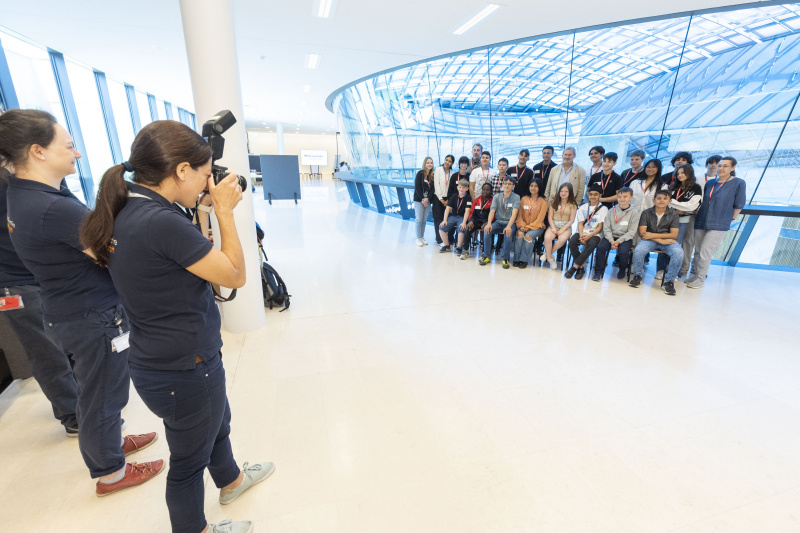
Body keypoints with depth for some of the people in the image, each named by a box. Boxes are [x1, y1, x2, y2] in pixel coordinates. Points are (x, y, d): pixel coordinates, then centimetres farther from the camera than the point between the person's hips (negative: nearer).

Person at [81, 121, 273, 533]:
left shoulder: (125, 212, 0)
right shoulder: (162, 222, -29)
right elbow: (234, 275, -21)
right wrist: (224, 211, -14)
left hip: (155, 360, 9)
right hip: (183, 372, -9)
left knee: (218, 424, 31)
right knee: (190, 459, 18)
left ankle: (231, 480, 59)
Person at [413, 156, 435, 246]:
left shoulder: (433, 175, 8)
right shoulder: (420, 173, -3)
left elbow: (433, 188, 2)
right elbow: (417, 187, -8)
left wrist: (427, 198, -12)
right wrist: (422, 199, -12)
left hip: (428, 200, 4)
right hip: (418, 200, -4)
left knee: (424, 220, 6)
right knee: (419, 219, -5)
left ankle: (422, 237, 15)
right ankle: (418, 238, 4)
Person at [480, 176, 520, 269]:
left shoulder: (516, 197, -2)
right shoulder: (497, 197, 6)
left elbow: (514, 213, -17)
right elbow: (492, 211, -6)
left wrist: (508, 226, -34)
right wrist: (489, 223, -26)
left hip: (510, 223, -2)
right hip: (498, 222, 3)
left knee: (508, 233, -35)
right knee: (487, 230, -26)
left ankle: (505, 259, -19)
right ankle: (486, 256, -15)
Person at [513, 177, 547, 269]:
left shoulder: (543, 201, 0)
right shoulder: (524, 199, 10)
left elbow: (540, 218, -6)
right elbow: (520, 215, 6)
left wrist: (529, 227, -16)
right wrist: (522, 226, -11)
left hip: (536, 226, -2)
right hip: (524, 226, 2)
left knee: (528, 236, -32)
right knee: (519, 233, -29)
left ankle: (524, 260, -22)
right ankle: (516, 259, -24)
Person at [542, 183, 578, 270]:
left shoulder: (573, 205, 4)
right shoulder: (554, 202, 9)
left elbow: (571, 220, -2)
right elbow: (550, 216, 4)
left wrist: (563, 230, -15)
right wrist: (553, 228, -11)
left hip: (566, 227, -1)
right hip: (553, 225, 1)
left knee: (562, 239, -35)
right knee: (547, 237, -32)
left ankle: (548, 253, -13)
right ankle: (550, 258, -14)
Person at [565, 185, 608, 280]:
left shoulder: (603, 209, 7)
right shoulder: (582, 207, 17)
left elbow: (600, 227, -1)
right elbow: (580, 223, 7)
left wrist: (589, 236, -16)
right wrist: (581, 235, -12)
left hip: (595, 234, -3)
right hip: (582, 233, 3)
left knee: (591, 244, -37)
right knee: (572, 241, -30)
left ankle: (574, 267, -33)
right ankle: (580, 267, -21)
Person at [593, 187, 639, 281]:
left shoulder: (634, 212, -1)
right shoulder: (612, 211, 5)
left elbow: (632, 231, -6)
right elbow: (606, 228, 1)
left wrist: (619, 241, -17)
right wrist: (611, 241, -14)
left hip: (625, 238, -2)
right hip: (611, 236, 2)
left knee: (623, 251, -29)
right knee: (601, 247, -25)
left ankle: (623, 269, 6)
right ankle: (598, 271, -12)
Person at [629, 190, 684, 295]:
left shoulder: (674, 214, 2)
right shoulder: (646, 213, 0)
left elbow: (674, 235, -4)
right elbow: (642, 233, -9)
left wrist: (653, 235, -15)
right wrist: (661, 240, -18)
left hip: (668, 240, 1)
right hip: (649, 240, -1)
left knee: (679, 253, -31)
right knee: (638, 250, -34)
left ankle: (669, 281, -13)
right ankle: (638, 276, -9)